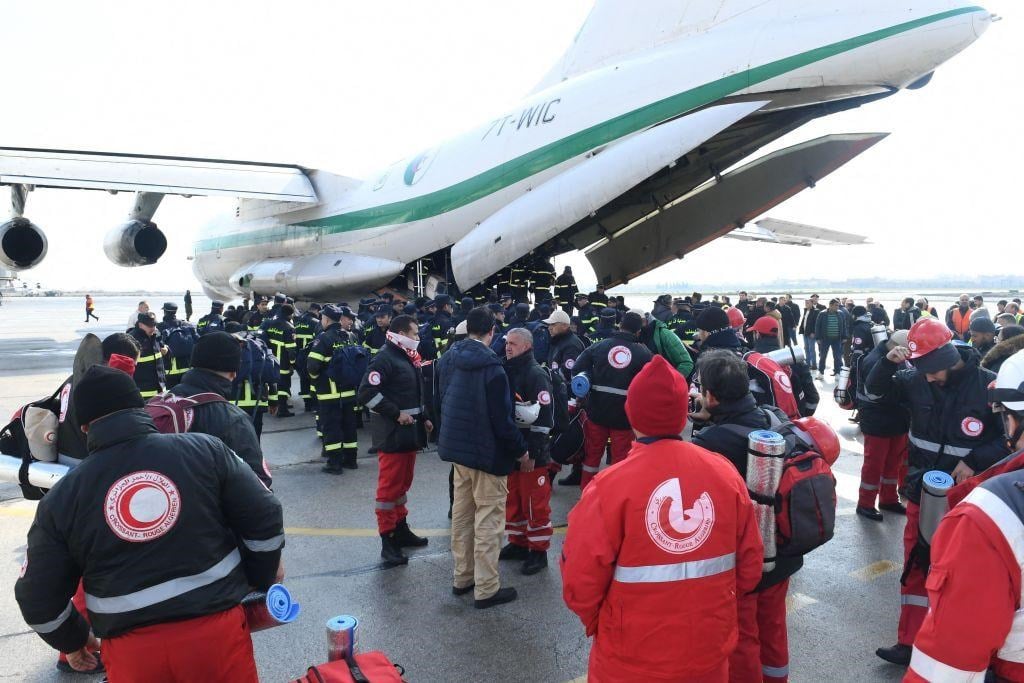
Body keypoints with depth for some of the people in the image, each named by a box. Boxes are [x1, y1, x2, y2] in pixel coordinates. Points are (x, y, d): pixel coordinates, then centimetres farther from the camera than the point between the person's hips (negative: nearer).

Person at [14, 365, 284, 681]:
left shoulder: (62, 498, -2)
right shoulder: (204, 450, -7)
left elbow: (38, 596, 6)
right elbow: (263, 519, -6)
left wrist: (72, 640, 25)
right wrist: (262, 580, 11)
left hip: (133, 653, 1)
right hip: (218, 632, 0)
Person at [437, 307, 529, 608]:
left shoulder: (448, 359, 2)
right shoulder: (491, 366, -22)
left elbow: (439, 402, 13)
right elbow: (501, 418, -21)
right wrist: (521, 450, -9)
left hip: (457, 446, 8)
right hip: (487, 451, -8)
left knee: (462, 514, 18)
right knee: (488, 520, 2)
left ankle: (462, 577, 30)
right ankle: (486, 589, 10)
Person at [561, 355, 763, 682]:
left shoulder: (610, 486, -20)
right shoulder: (726, 474, -9)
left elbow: (580, 584, -16)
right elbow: (749, 568, 0)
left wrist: (598, 624, 5)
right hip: (711, 654, 3)